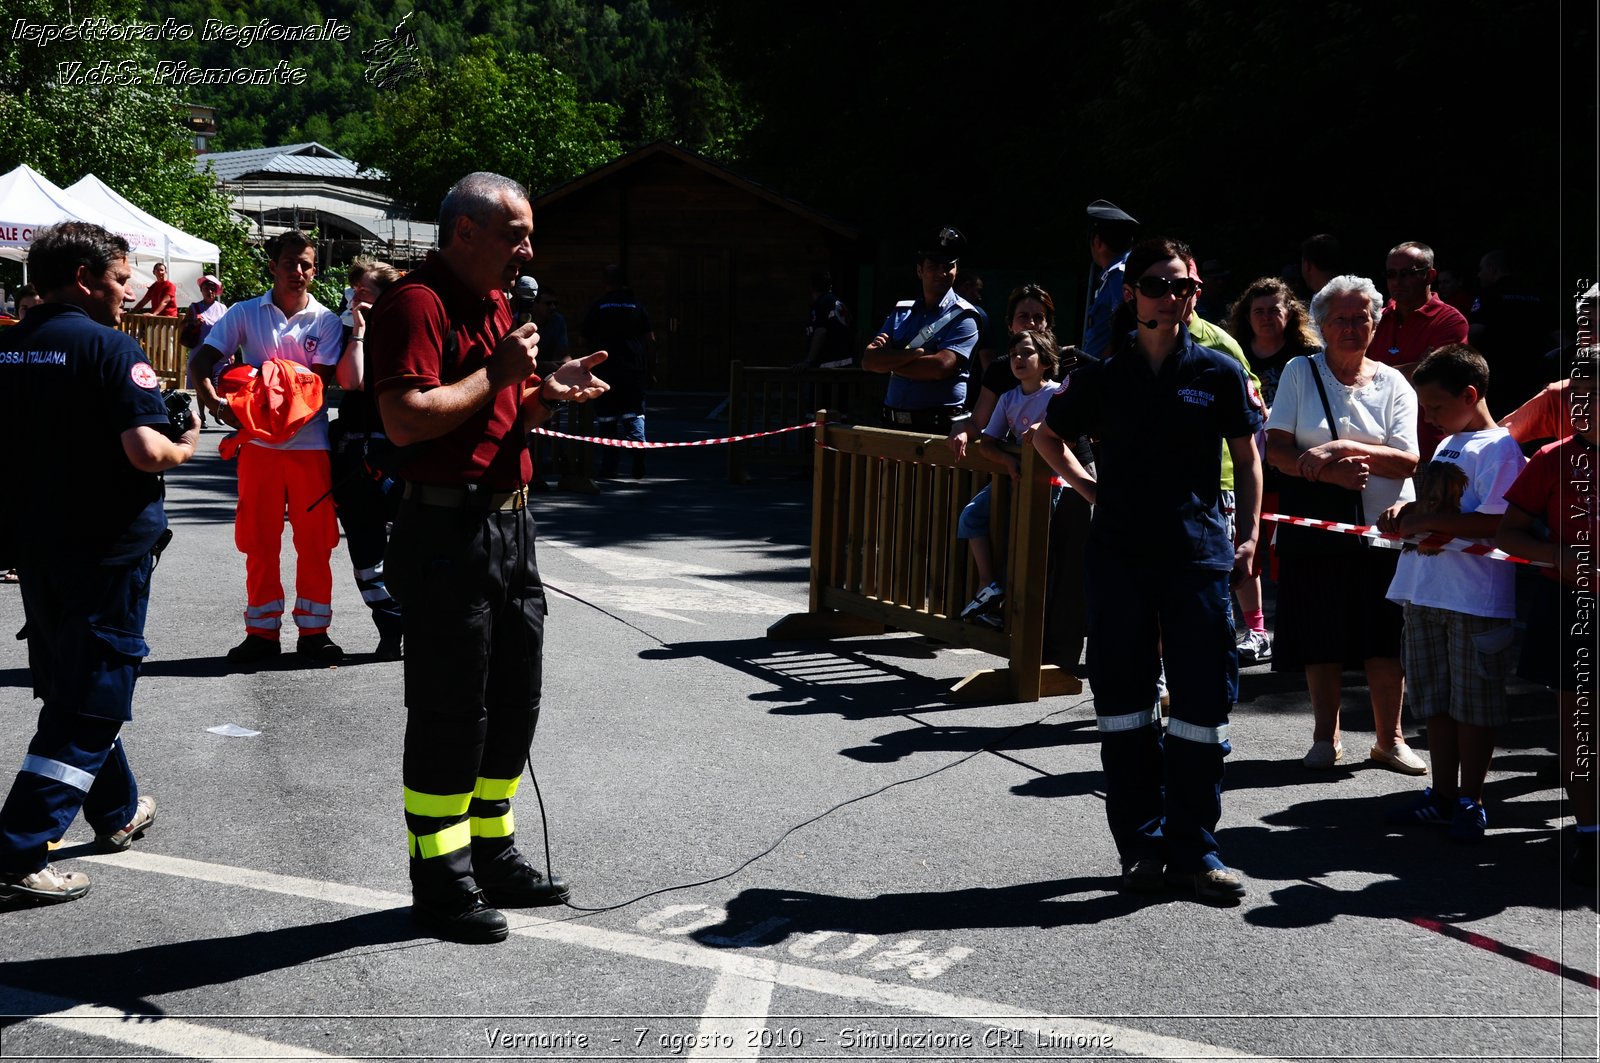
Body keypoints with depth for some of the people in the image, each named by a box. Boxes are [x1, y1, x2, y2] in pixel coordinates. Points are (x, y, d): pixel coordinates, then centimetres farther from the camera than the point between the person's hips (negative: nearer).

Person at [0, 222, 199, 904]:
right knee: (89, 705, -1)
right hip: (107, 547, -8)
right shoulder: (109, 345, -16)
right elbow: (146, 452, -23)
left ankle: (118, 811, 39)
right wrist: (185, 446, -4)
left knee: (72, 688, 21)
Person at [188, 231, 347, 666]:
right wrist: (216, 404, -21)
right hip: (258, 444, 1)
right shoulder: (245, 313, 4)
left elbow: (320, 380, -7)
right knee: (259, 543, 7)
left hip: (310, 443, -1)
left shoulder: (326, 320, 2)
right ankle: (262, 631, 16)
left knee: (315, 542, 3)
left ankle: (313, 630, 14)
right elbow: (200, 362, -2)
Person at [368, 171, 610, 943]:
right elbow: (407, 418, -25)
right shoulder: (417, 303, -14)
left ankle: (492, 855, 30)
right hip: (447, 529, -9)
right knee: (449, 710, -1)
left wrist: (547, 394, 4)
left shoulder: (494, 306, 17)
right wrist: (499, 373, -18)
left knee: (513, 701, 16)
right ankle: (439, 881, 10)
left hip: (508, 524, 10)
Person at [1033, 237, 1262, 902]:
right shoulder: (1103, 377, 4)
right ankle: (1141, 842, 17)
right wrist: (1087, 486, 9)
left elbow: (1247, 455, 12)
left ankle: (1193, 847, 11)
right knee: (1124, 699, 6)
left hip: (1199, 554, -1)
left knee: (1202, 702, 0)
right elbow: (1048, 436, 20)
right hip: (1119, 554, 1)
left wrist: (1248, 533, 5)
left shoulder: (1218, 373, 3)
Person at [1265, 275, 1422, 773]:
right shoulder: (1300, 372, 4)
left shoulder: (1393, 384, 5)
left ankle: (1389, 738, 14)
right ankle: (1326, 736, 19)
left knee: (1386, 638, 0)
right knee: (1321, 636, 4)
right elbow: (1276, 449, -5)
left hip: (1383, 527, 0)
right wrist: (1330, 472, -20)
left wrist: (1346, 449, -20)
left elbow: (1407, 462, -6)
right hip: (1316, 525, 0)